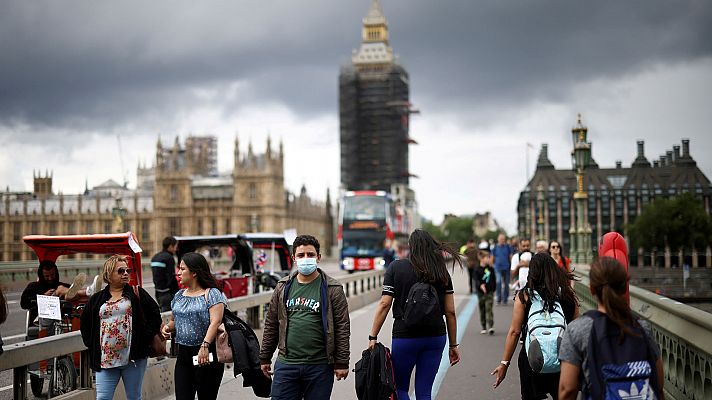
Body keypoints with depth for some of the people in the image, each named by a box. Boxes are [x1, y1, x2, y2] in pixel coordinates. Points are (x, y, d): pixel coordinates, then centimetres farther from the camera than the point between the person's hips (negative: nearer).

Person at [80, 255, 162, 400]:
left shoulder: (137, 294, 6)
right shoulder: (97, 299, 11)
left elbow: (155, 315, 5)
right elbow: (85, 324, 19)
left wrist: (145, 338, -4)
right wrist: (91, 345, 8)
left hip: (133, 357, -1)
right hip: (105, 359, 1)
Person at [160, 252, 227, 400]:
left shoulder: (212, 294, -6)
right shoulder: (179, 296, 14)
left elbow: (215, 322, -18)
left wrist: (205, 346, -30)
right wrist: (167, 327, 2)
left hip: (206, 355, -6)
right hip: (183, 355, 6)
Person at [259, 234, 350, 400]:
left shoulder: (332, 289, -2)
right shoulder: (283, 287, 8)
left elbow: (342, 327, -4)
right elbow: (271, 324, 13)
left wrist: (342, 362, -8)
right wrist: (265, 358, 12)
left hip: (320, 366, -2)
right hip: (286, 364, 3)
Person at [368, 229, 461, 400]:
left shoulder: (395, 268, -3)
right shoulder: (441, 272, 4)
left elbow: (384, 304, -8)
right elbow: (450, 311, 4)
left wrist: (373, 337, -4)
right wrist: (453, 345, 12)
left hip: (405, 336, -3)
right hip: (436, 337, 3)